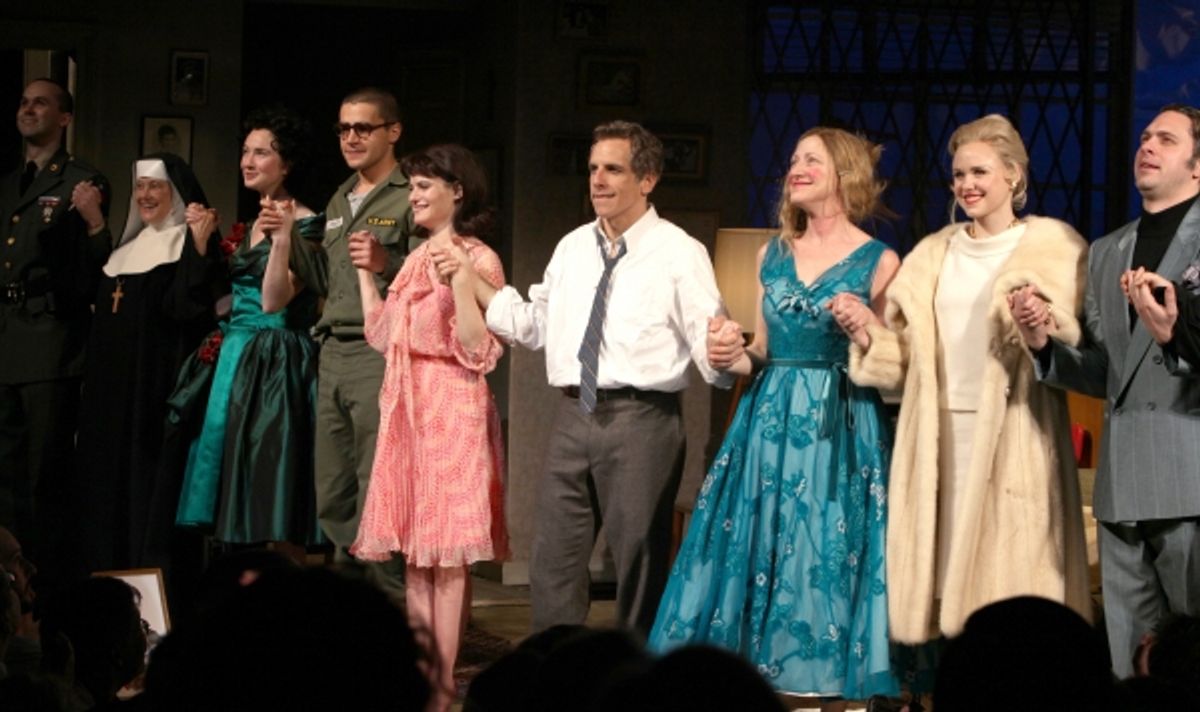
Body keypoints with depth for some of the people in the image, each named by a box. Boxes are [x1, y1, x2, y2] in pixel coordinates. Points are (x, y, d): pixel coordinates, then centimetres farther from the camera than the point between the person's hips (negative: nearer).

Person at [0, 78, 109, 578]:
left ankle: (51, 580, -1)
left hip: (50, 341, -7)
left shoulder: (83, 183, -2)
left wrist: (95, 221, -23)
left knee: (46, 470, -5)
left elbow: (94, 269, -7)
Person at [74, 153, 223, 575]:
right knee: (109, 474, 8)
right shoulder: (130, 247, 19)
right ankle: (111, 568, 14)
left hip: (159, 382, -8)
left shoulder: (189, 243, -6)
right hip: (115, 384, 8)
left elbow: (187, 307, -21)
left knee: (151, 476, -9)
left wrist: (201, 247, -32)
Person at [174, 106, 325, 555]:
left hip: (276, 363, -9)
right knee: (238, 492, 8)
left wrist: (283, 239, -31)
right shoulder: (253, 224, 15)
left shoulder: (305, 223, -10)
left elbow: (274, 301, -19)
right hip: (236, 360, 9)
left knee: (274, 500, -9)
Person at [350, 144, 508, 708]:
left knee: (447, 551, -6)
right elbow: (382, 336, 17)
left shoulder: (478, 260, -7)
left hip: (451, 408, -8)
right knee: (413, 547, 8)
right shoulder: (417, 259, 17)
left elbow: (479, 352, -15)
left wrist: (460, 280, -23)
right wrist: (365, 272, 18)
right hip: (406, 407, 8)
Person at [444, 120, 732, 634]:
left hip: (640, 422, -6)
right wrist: (472, 283, 13)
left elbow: (710, 349, -10)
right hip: (574, 416, 6)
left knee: (638, 570, 4)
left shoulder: (678, 253, -5)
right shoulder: (572, 248, 14)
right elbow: (535, 325, 20)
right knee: (552, 564, 9)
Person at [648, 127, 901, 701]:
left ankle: (836, 685, 5)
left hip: (842, 431, -5)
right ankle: (758, 674, 11)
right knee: (757, 558, 3)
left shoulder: (879, 262, -2)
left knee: (830, 564, -4)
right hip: (770, 425, 5)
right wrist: (731, 358, -3)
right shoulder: (772, 255, 12)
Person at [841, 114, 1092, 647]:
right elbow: (908, 357, 16)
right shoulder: (932, 255, 16)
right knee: (945, 566, 2)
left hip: (1013, 437, -4)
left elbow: (1075, 347, -7)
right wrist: (869, 332, -1)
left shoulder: (1053, 248, 1)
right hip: (940, 434, 4)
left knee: (1006, 562, -7)